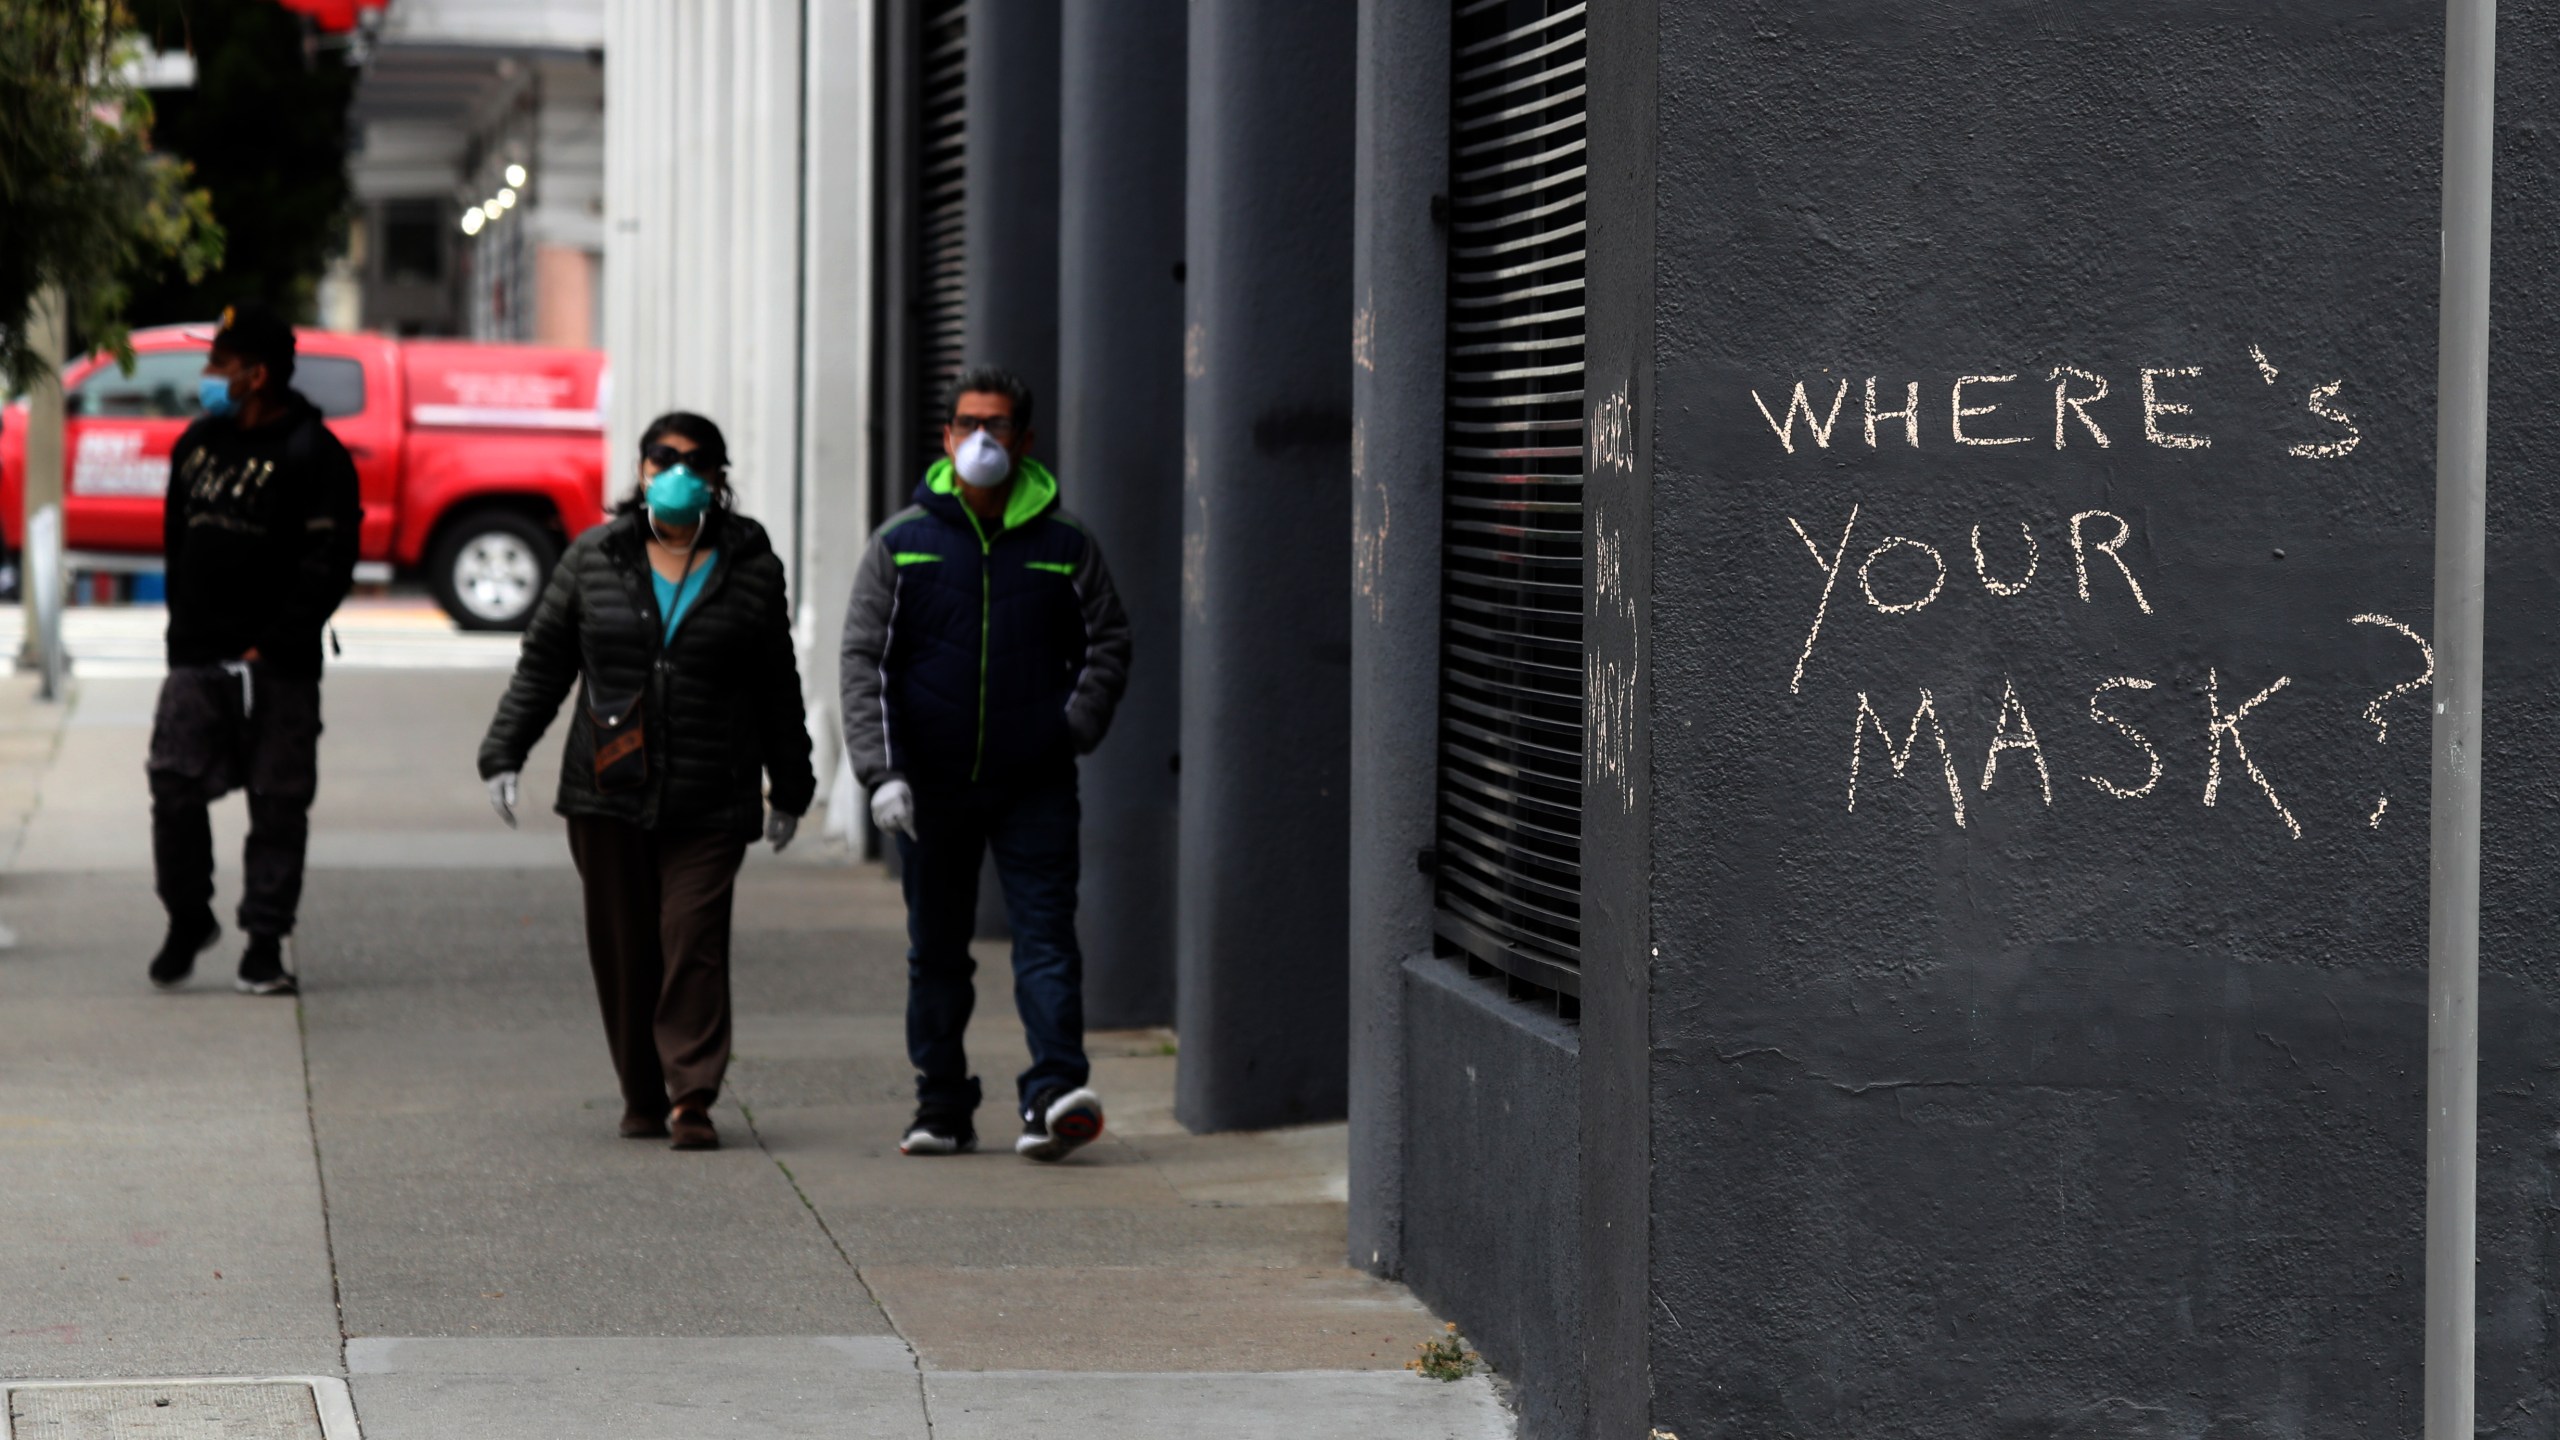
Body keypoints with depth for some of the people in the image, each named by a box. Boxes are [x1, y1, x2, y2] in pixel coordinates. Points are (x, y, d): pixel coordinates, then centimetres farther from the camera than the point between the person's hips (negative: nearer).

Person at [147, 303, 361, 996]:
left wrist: (269, 647, -13)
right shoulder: (198, 443, 13)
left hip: (277, 667, -5)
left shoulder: (312, 455, -7)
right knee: (174, 787, -4)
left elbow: (329, 566, -11)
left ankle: (264, 944, 6)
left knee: (278, 807, 0)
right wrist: (183, 622, 9)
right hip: (196, 657, 5)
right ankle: (187, 919, 14)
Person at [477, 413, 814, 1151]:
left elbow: (777, 689, 13)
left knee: (694, 943, -10)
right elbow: (542, 664, 11)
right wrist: (504, 753, 3)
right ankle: (642, 1097, 16)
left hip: (710, 804, -1)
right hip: (607, 795, 1)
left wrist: (789, 788, 15)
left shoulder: (752, 568, 7)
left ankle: (692, 1098, -9)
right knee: (622, 949, 4)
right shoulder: (593, 559, 8)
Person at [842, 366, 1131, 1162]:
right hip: (931, 784, 1)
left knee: (1047, 937, -10)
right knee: (937, 950, 8)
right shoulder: (900, 544, 4)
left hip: (1035, 785, -1)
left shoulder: (1064, 544, 4)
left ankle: (1054, 1091, -17)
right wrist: (883, 770, -11)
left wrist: (1075, 728, -6)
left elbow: (1108, 645, 11)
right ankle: (942, 1108, 15)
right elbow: (864, 659, 0)